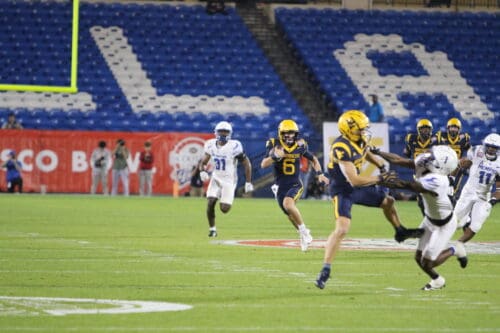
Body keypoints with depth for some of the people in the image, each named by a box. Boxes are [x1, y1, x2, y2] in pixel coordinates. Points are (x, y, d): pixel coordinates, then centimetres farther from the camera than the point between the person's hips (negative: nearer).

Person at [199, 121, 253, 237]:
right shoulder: (211, 145, -3)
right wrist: (202, 171, -13)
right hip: (216, 178, 3)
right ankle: (212, 228, 4)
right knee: (210, 203, -14)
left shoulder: (234, 147, -18)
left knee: (224, 209, -10)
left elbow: (246, 164, -10)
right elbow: (204, 161, 10)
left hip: (229, 180, -3)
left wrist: (248, 182, -9)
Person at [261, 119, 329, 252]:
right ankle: (303, 236, 39)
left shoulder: (300, 145, -4)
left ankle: (303, 230, -16)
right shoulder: (274, 145, -7)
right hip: (280, 186, 2)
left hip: (295, 184, -2)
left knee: (287, 203, -31)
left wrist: (319, 174, -1)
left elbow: (314, 159, 13)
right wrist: (275, 156, -31)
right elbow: (263, 164, -14)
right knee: (291, 215, 14)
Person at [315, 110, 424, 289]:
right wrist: (380, 178, -25)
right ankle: (325, 270, -20)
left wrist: (382, 167, 8)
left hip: (357, 187, 9)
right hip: (343, 190, -9)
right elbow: (354, 180, -33)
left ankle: (401, 232, 48)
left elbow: (367, 153, 23)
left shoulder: (361, 141, -5)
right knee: (342, 229, -22)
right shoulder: (342, 148, -31)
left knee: (388, 201, 21)